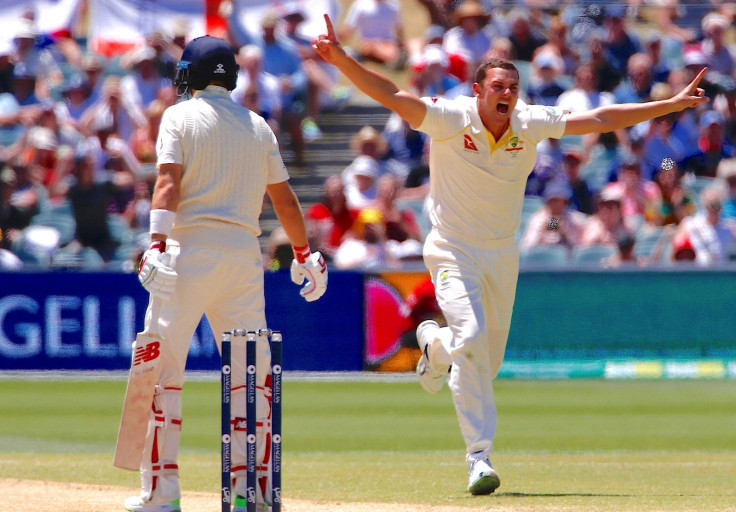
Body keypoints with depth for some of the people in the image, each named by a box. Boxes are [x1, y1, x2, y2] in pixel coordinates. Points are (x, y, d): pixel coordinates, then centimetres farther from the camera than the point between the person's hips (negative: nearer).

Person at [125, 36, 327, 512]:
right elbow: (285, 200, 15)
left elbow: (169, 182, -13)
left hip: (191, 250, -4)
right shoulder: (258, 126, 14)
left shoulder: (180, 116, 1)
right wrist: (304, 254, 25)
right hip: (245, 253, 4)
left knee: (163, 366, 0)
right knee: (250, 373, 7)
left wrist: (158, 244, -22)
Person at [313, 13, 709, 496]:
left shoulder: (531, 124, -6)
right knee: (471, 336, -25)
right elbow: (392, 95, -27)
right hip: (454, 251, -4)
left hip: (503, 255, 4)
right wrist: (342, 60, -43)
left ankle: (436, 344, 47)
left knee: (488, 361, 10)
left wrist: (673, 104, -2)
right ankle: (480, 456, -20)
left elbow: (600, 120, -1)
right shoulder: (450, 119, -17)